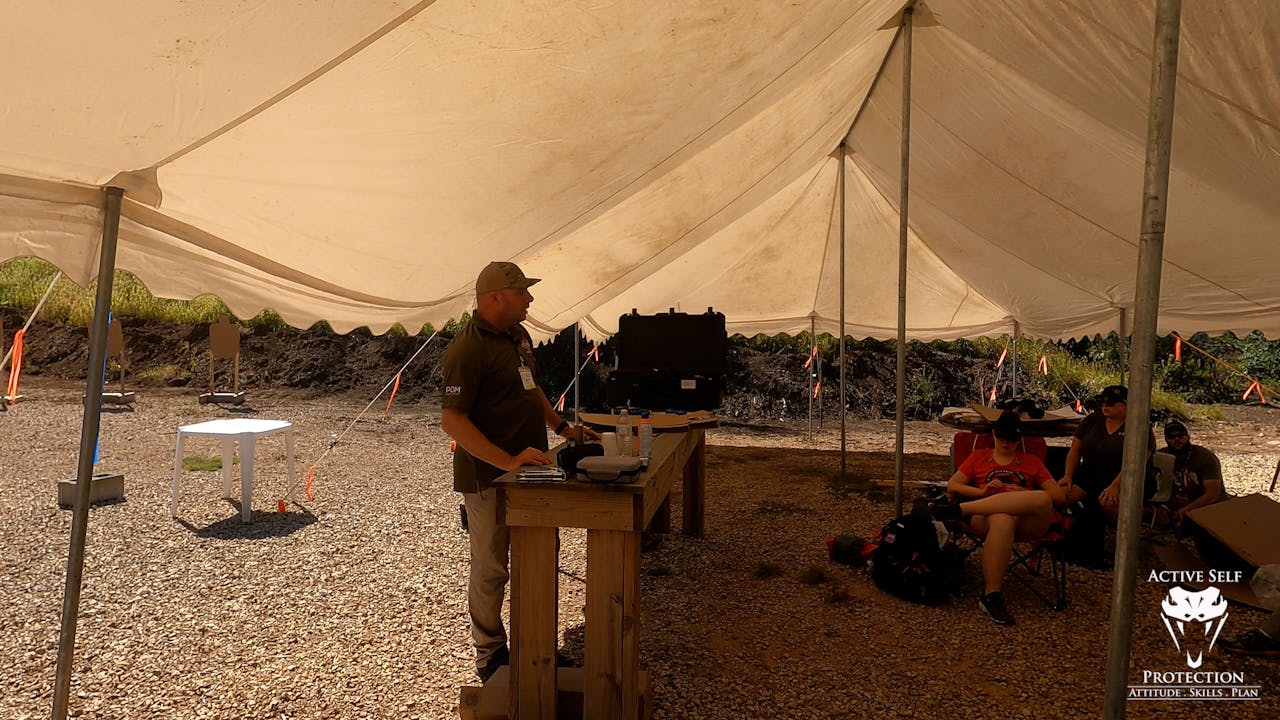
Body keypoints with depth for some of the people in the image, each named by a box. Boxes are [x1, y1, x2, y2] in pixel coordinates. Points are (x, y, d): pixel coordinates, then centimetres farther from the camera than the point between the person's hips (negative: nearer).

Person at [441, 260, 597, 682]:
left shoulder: (518, 335, 8)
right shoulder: (468, 348, -20)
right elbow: (452, 421, -24)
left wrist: (563, 428, 15)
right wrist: (507, 462, -29)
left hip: (529, 473, 9)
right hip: (489, 479, -9)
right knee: (490, 569, 7)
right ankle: (490, 656, 25)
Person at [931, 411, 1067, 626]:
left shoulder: (1032, 462, 28)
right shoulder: (979, 457, 26)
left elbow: (1060, 496, 17)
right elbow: (952, 486, 16)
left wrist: (1023, 493, 1)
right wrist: (982, 492, -2)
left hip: (1026, 521, 2)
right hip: (986, 514, -1)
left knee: (1043, 500, -36)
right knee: (1002, 521, -42)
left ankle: (959, 509, -36)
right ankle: (990, 596, -39)